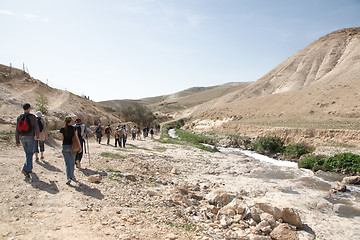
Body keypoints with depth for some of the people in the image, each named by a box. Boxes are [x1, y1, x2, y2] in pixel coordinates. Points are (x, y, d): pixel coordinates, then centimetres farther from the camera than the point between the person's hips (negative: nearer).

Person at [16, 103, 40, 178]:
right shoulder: (32, 117, -10)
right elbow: (36, 127, -6)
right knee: (30, 154, -2)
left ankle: (29, 169, 25)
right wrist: (37, 135, 13)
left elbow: (17, 130, 3)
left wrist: (17, 141, 9)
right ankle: (25, 169, -17)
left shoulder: (19, 117, 2)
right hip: (30, 137, -5)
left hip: (22, 137, 5)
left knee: (28, 153, 18)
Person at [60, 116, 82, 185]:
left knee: (67, 163, -1)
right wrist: (80, 147, -2)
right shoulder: (74, 128, -3)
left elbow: (62, 139, 5)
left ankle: (69, 178, -15)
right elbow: (77, 138, -5)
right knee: (72, 162, 17)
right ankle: (72, 176, 29)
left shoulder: (62, 129, -3)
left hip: (65, 146, -1)